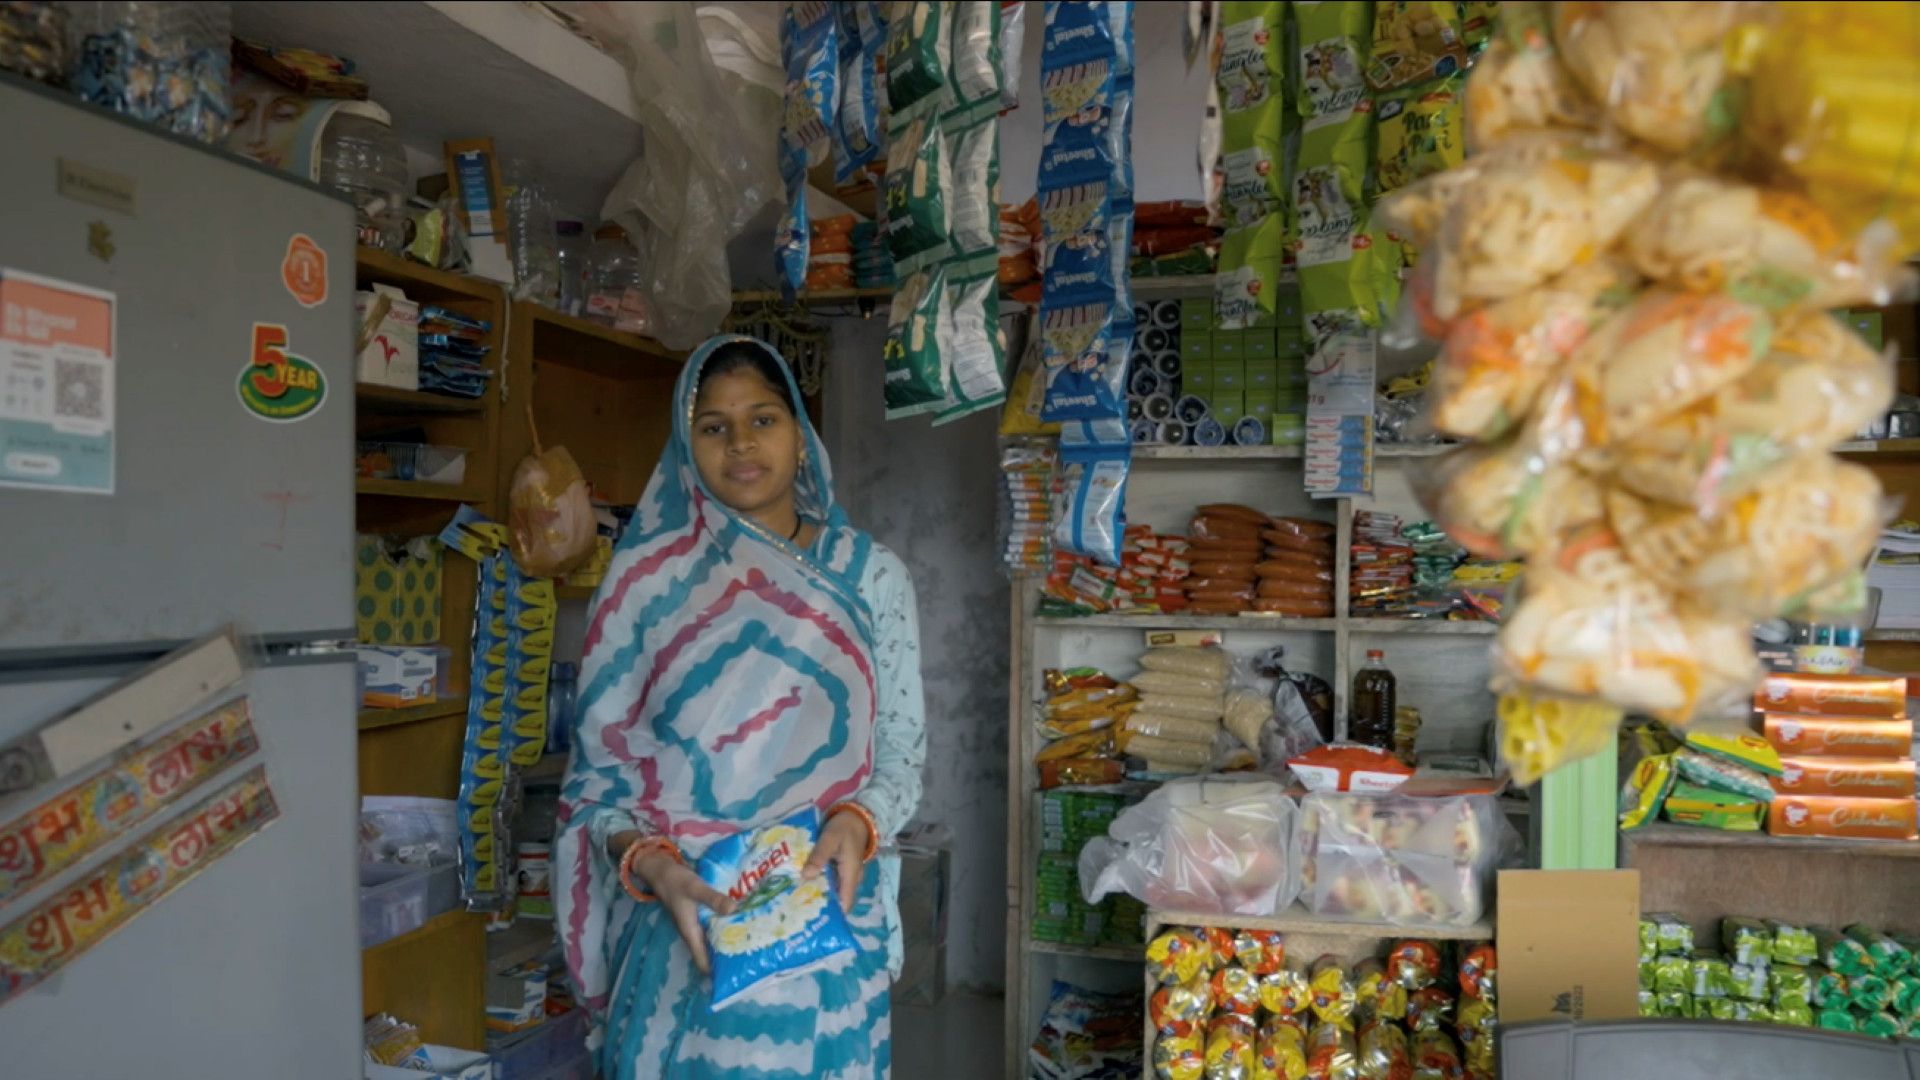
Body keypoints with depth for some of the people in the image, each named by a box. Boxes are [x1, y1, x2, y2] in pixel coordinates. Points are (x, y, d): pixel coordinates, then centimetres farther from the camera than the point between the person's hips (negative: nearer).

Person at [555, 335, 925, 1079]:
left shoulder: (870, 575, 2)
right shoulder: (647, 577, -1)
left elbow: (901, 750, 3)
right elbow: (598, 768, -1)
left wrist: (858, 823, -17)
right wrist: (650, 865, -18)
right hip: (685, 924, -1)